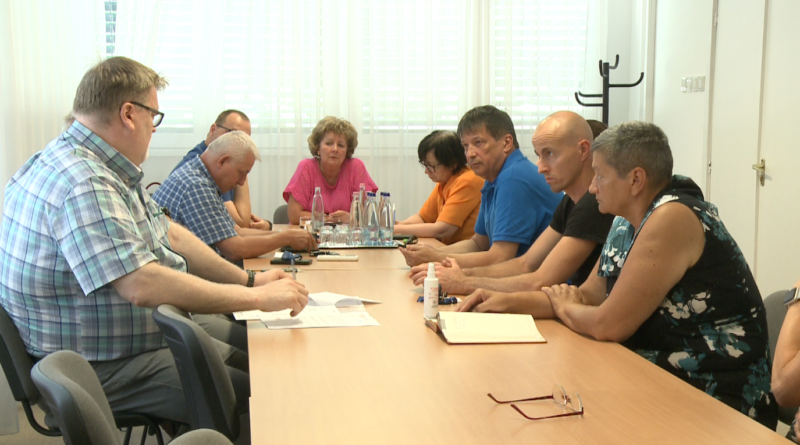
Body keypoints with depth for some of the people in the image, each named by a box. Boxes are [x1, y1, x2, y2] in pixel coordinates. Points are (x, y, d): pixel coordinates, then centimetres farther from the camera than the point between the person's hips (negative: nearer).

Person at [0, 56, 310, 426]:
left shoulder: (102, 170, 10)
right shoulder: (85, 186, -26)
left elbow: (168, 234, 16)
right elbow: (143, 286, -35)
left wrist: (249, 280, 7)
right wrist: (258, 298, -28)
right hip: (104, 369, -11)